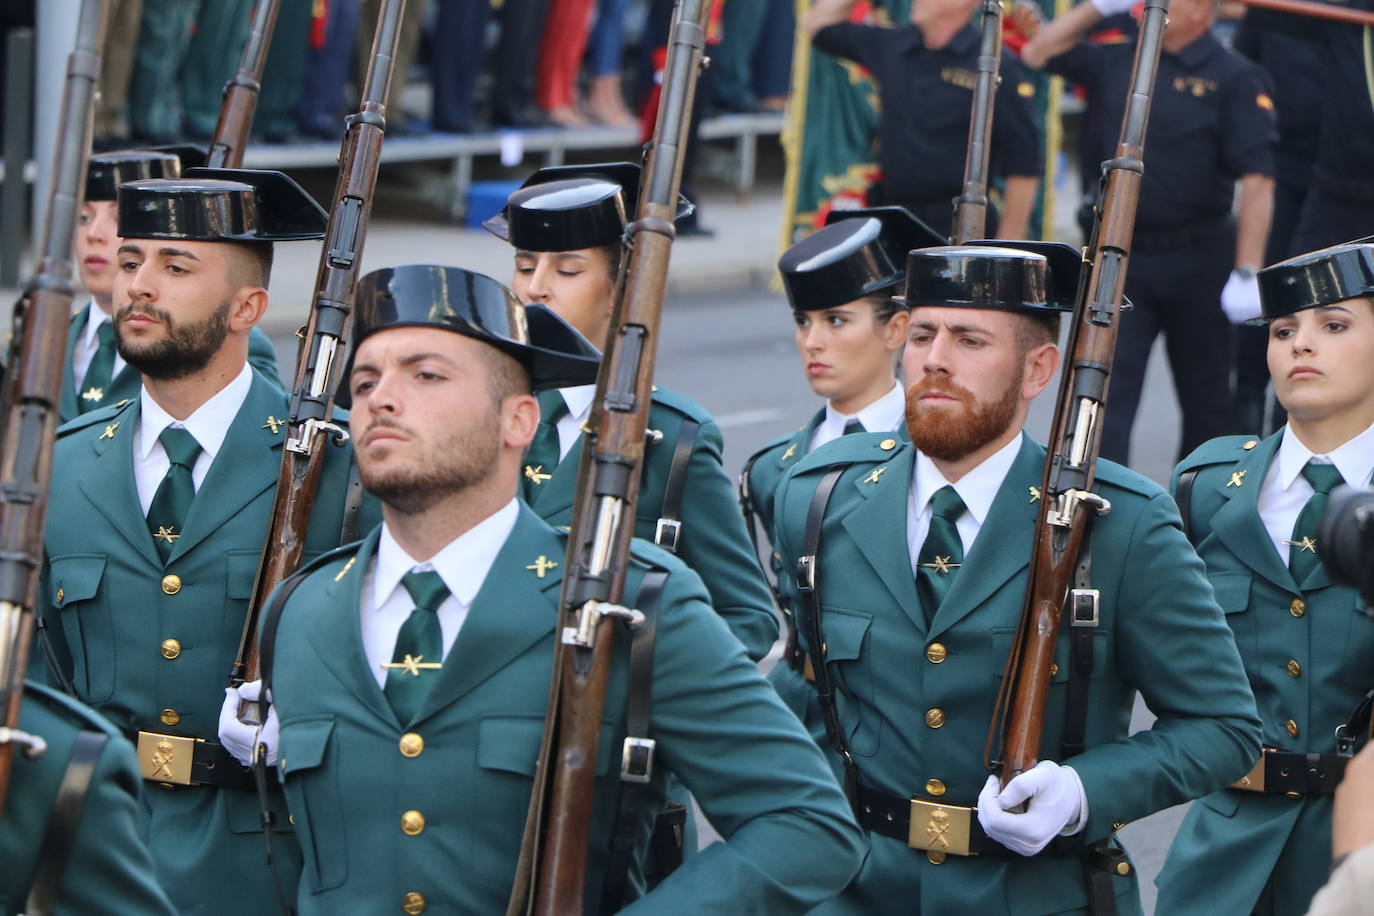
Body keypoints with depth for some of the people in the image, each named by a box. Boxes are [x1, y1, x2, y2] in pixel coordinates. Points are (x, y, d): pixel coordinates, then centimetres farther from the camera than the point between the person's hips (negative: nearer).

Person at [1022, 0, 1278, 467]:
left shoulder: (1234, 78, -7)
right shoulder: (1114, 63, 8)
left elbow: (1257, 180, -13)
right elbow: (1038, 53, 14)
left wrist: (1248, 272, -20)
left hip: (1199, 262, -3)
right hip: (1122, 259, 3)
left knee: (1206, 402, 11)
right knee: (1105, 389, -7)